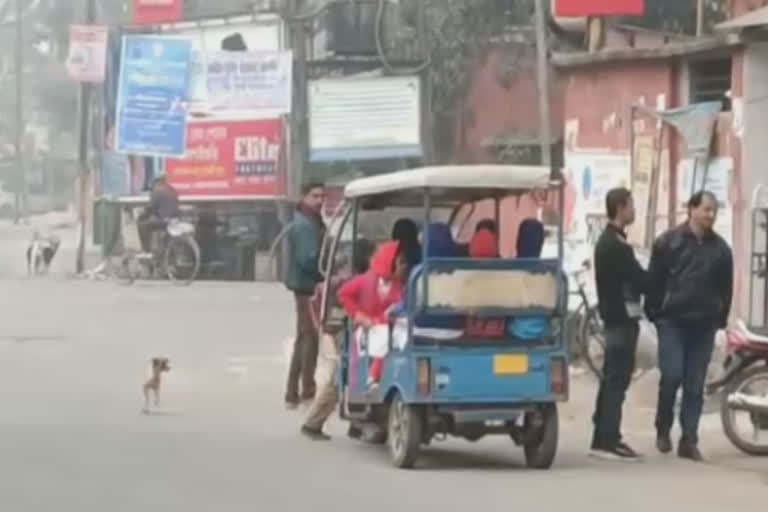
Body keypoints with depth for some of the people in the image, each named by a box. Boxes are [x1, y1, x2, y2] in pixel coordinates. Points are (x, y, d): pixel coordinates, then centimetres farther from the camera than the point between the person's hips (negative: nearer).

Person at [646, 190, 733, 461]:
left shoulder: (720, 248, 8)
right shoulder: (669, 241, -1)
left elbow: (726, 288, 12)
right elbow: (654, 281, 0)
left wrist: (720, 320, 7)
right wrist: (654, 314, -3)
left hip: (704, 325, 3)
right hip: (673, 321, -3)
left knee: (695, 386, 3)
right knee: (672, 376, -10)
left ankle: (689, 441, 7)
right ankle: (663, 428, 12)